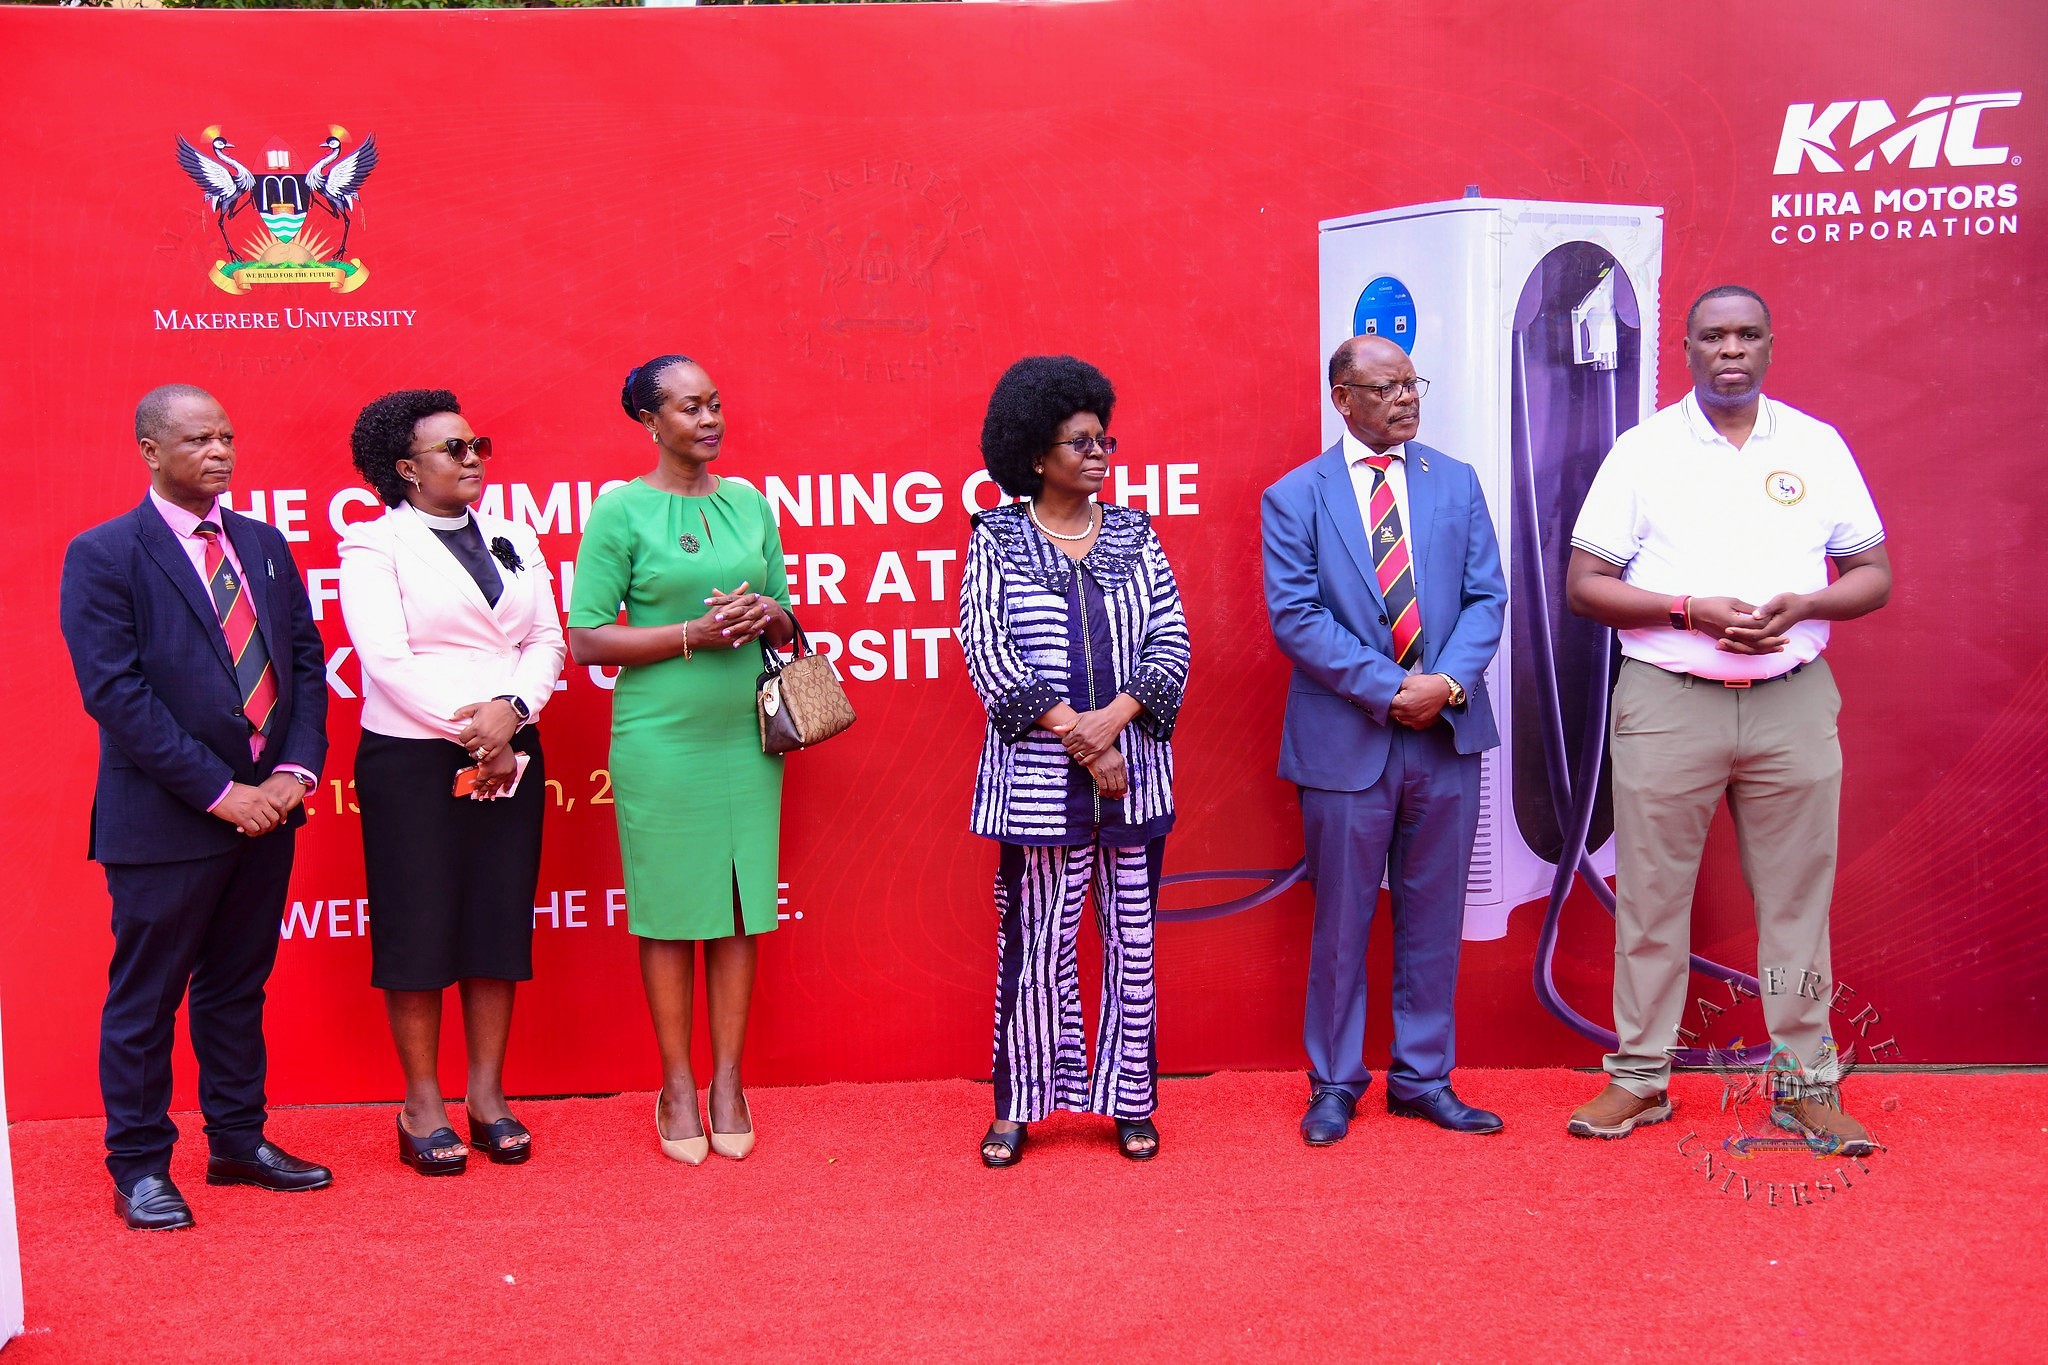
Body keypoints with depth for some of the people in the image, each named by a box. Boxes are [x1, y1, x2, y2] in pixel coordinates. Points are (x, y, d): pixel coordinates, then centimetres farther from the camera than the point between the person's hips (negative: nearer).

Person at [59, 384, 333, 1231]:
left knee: (239, 986, 16)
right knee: (145, 999, 6)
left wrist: (295, 770, -6)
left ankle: (239, 1143, 28)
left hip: (265, 806, 6)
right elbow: (115, 692, -15)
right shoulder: (104, 555, -8)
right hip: (164, 819, -6)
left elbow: (305, 661, 9)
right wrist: (219, 792, -16)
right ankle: (139, 1168, 19)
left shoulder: (264, 546, 10)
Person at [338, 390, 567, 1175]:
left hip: (510, 756, 5)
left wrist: (510, 710, -11)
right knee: (418, 927, 0)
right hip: (410, 759, -4)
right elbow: (387, 658, -11)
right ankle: (423, 1104, 10)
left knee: (501, 920, 6)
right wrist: (465, 731, -15)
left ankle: (487, 1095, 15)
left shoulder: (515, 540, 14)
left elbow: (546, 640, 7)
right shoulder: (374, 546, -1)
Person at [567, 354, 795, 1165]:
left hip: (746, 734, 4)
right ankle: (677, 1087, 16)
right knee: (669, 913, 3)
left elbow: (789, 624, 17)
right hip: (659, 739, -4)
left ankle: (728, 1081, 18)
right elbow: (586, 641, -7)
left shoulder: (750, 503, 10)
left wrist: (765, 617, -6)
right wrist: (693, 633, -15)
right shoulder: (620, 510, -3)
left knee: (740, 910, 7)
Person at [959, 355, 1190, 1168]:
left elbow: (1171, 641, 4)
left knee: (1132, 939, 7)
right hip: (1038, 778, -3)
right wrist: (1072, 734, -13)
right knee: (1035, 941, 1)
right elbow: (987, 649, -7)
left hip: (1134, 772, 3)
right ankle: (1020, 1106, 14)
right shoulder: (996, 539, 2)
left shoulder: (1133, 534, 10)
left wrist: (1112, 718, -12)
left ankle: (1129, 1101, 19)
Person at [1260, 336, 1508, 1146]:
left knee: (1433, 917, 11)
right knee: (1341, 921, 7)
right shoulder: (1294, 497, 0)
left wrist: (1448, 682, -13)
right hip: (1345, 738, -3)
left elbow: (1486, 596, 4)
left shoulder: (1457, 483, 9)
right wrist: (1389, 689, -16)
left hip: (1447, 733, 3)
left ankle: (1424, 1078, 24)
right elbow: (1295, 616, -9)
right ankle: (1335, 1084, 20)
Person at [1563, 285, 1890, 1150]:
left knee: (1797, 898, 6)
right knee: (1650, 895, 4)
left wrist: (1802, 605, -12)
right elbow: (1584, 585, -2)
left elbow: (1874, 575, 9)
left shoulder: (1818, 447, 7)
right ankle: (1639, 1078, 15)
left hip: (1793, 700, 2)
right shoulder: (1642, 451, 1)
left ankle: (1807, 1085, 18)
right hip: (1667, 699, -1)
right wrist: (1691, 610, -16)